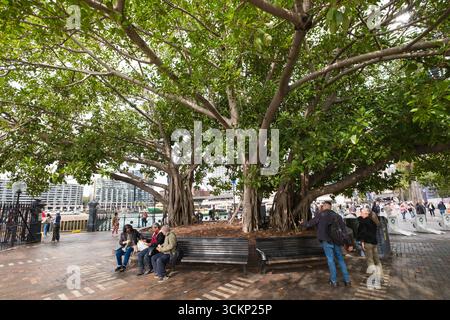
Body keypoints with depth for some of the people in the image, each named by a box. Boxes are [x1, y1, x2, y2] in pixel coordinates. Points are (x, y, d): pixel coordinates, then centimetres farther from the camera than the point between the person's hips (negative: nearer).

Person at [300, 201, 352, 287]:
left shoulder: (321, 215, -3)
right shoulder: (337, 215, 8)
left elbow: (310, 223, 2)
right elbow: (344, 230, 6)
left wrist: (302, 223, 23)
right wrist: (349, 243, 9)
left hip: (326, 241, -3)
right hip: (337, 241, 4)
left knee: (330, 260, 5)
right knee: (341, 259, 15)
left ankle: (334, 281, 11)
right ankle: (347, 280, 19)